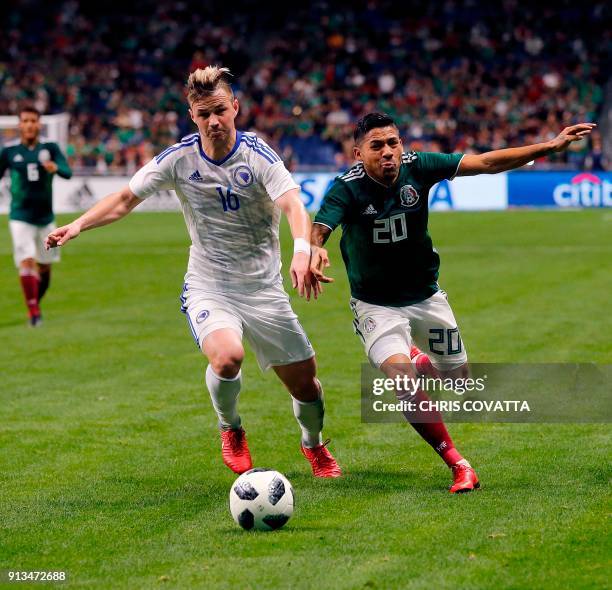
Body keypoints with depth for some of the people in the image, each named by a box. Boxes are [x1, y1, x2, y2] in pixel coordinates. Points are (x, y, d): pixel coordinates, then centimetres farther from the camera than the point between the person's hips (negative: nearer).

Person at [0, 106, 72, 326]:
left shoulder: (50, 149, -2)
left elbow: (67, 172, -15)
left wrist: (55, 168, -36)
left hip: (45, 217, 2)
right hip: (20, 218, -2)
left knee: (45, 267, 11)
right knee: (27, 262, -18)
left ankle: (36, 304, 34)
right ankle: (33, 311, -12)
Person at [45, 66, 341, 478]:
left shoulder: (258, 155, -14)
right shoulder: (179, 159, -7)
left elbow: (293, 205, -29)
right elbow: (126, 199, 3)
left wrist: (302, 251, -49)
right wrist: (78, 225, -12)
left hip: (263, 288, 0)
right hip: (207, 288, 0)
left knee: (304, 381, 3)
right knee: (227, 355, -31)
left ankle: (314, 444, 38)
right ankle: (230, 430, 2)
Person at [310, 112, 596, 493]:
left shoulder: (417, 167, -14)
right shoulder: (347, 188, -23)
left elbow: (486, 163, -14)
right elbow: (319, 228, -38)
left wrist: (551, 146, -21)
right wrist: (314, 251, -63)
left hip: (425, 297, 4)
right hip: (376, 305, -4)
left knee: (461, 383, 13)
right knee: (401, 380, -27)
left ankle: (420, 361, 50)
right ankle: (457, 465, -13)